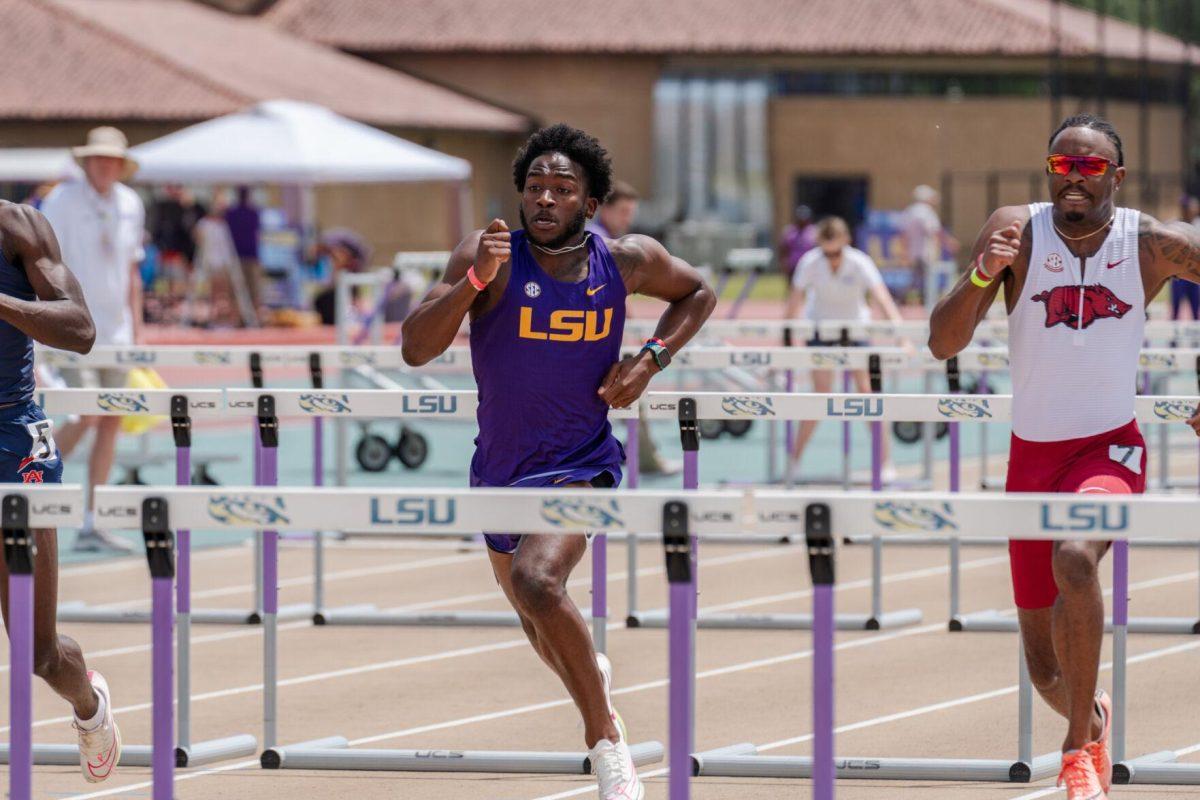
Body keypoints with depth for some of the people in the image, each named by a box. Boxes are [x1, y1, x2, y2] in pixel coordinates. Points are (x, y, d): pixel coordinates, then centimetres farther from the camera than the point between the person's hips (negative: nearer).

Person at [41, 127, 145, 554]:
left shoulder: (130, 204, 10)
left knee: (111, 421, 2)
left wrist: (136, 330, 14)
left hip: (114, 329, 6)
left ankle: (90, 526, 5)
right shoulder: (63, 200, -6)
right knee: (87, 414, -17)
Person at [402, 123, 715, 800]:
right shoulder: (493, 257, -14)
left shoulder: (628, 261, -8)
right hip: (500, 467, 3)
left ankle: (606, 738, -18)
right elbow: (416, 349, -22)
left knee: (537, 581, -31)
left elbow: (698, 293, 14)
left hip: (580, 465, -3)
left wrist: (650, 361, -3)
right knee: (539, 624, 22)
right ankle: (593, 673, 57)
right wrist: (475, 280, -35)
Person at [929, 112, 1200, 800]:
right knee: (1046, 667, 9)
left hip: (1110, 448, -2)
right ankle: (1094, 719, 46)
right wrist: (983, 274, -29)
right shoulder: (1018, 232, -8)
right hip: (1034, 453, 2)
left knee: (1074, 558, -36)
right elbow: (943, 344, -12)